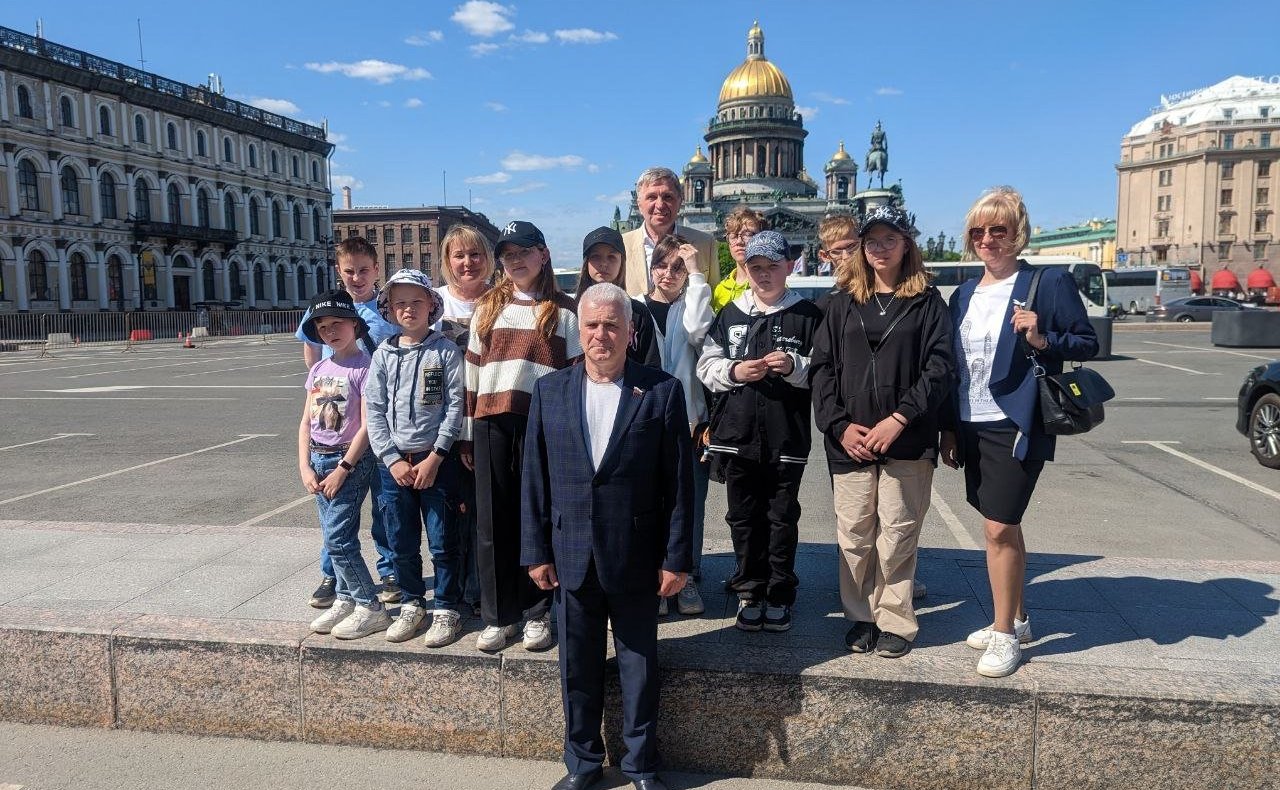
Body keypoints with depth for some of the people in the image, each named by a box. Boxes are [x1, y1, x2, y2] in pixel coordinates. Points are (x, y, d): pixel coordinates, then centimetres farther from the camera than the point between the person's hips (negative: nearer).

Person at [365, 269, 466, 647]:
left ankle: (446, 609, 17)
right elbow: (374, 411, 5)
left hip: (435, 459, -3)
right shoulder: (383, 355, 7)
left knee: (442, 542, 3)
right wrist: (393, 460, -5)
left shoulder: (446, 351, -3)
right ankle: (412, 604, 29)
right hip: (393, 462, 3)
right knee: (402, 542, 12)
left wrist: (434, 458, -12)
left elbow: (455, 407, -7)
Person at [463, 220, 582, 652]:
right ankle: (498, 615, 17)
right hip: (492, 422, 3)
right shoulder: (487, 308, 13)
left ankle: (537, 612, 18)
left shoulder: (564, 310, 6)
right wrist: (467, 434, 10)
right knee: (493, 520, 5)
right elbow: (472, 372, 13)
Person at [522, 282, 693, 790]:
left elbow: (678, 483, -4)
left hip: (636, 558, -2)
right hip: (571, 555, 2)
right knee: (577, 667, 14)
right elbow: (534, 478, 4)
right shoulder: (549, 390, 3)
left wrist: (676, 558, -6)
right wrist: (536, 552, 1)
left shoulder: (662, 391, -5)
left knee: (640, 666, 11)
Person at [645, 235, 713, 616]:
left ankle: (687, 578, 16)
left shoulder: (692, 307, 9)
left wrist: (696, 275, -10)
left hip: (689, 417, 0)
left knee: (690, 501, 3)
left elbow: (698, 330, -15)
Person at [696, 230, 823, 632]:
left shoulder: (807, 315, 0)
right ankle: (750, 592, 25)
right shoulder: (730, 314, 8)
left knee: (782, 518, 8)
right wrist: (735, 371, -10)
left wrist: (794, 367, -16)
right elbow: (706, 366, 8)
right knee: (744, 516, 11)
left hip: (787, 437, -2)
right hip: (737, 434, 3)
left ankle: (779, 595, 22)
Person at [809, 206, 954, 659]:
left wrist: (899, 419, -14)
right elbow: (821, 368, 7)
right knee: (854, 535, 5)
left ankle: (895, 622, 14)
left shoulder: (928, 303, 6)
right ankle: (861, 618, 18)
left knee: (897, 534, 1)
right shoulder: (842, 303, 12)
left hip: (907, 441, -2)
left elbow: (939, 368, -4)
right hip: (849, 442, 2)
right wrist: (840, 425, -6)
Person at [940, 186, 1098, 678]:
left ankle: (1005, 634, 8)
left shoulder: (1049, 283, -5)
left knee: (999, 528, -8)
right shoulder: (964, 295, 11)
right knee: (1003, 526, 15)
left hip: (1017, 427, -6)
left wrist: (1041, 340, -22)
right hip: (972, 426, 6)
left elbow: (1087, 343, -3)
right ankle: (1016, 619, 30)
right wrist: (949, 429, 11)